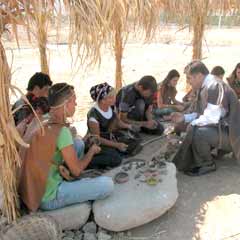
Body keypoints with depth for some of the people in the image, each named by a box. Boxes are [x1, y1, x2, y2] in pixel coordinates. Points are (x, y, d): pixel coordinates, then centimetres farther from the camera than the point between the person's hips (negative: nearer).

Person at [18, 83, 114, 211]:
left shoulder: (44, 123, -1)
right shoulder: (62, 131, -24)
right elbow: (77, 170, -15)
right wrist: (92, 150, -1)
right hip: (48, 199, -8)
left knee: (79, 145, 13)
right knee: (107, 184, -13)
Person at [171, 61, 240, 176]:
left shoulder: (215, 86, -23)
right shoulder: (206, 86, 6)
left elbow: (211, 118, -28)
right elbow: (201, 113, 13)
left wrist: (192, 123, -13)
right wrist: (184, 117, 1)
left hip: (228, 132, -10)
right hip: (219, 126, 10)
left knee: (196, 133, -28)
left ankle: (207, 164, -4)